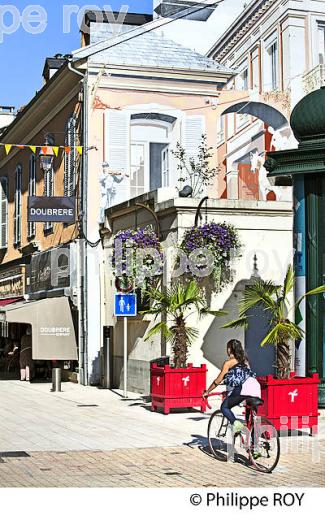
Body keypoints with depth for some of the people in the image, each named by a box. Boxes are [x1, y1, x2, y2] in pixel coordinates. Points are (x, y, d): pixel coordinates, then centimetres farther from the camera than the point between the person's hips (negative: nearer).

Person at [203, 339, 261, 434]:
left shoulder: (229, 362, 9)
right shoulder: (244, 360, 28)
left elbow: (218, 380, 11)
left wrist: (207, 392, 22)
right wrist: (229, 390, 45)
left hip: (243, 388, -6)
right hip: (256, 387, 6)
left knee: (224, 407, 5)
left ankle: (235, 423, -20)